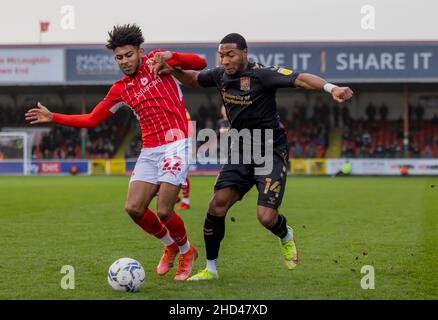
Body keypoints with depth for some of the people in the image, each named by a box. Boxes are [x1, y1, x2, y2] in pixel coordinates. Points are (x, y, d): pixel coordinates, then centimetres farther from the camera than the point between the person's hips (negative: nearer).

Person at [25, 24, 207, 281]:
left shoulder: (155, 62, 3)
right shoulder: (120, 89, 15)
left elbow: (201, 64, -2)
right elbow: (91, 120, 20)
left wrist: (172, 57, -20)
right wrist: (53, 118, 15)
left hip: (175, 145, -6)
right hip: (149, 151, 6)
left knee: (164, 211, -13)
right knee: (134, 208, -5)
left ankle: (187, 252, 17)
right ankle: (170, 246, 22)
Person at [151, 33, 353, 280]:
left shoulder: (262, 75, -19)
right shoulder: (221, 75, 1)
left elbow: (300, 79, -30)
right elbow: (193, 79, 21)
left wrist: (332, 88, -46)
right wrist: (172, 70, 1)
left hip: (272, 153, -5)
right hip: (241, 152, 5)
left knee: (266, 217, -16)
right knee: (217, 206, -9)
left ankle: (286, 237, 22)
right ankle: (211, 268, 6)